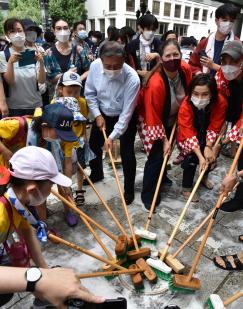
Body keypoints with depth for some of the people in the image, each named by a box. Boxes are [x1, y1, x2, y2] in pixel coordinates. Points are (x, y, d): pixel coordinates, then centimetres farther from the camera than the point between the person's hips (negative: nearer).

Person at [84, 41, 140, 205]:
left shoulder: (132, 79, -33)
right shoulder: (95, 66, -21)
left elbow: (126, 113, -28)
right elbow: (90, 93, -5)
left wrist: (113, 136, -27)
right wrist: (97, 115, -9)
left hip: (125, 118, -4)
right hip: (103, 114, 5)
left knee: (127, 153, -3)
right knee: (93, 145, 16)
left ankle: (129, 189, 18)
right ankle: (96, 174, 44)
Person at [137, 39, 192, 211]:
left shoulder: (186, 69, -16)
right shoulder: (156, 84, -35)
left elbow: (188, 94, 6)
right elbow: (153, 116, -27)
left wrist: (179, 115, 7)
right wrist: (164, 139, -20)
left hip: (171, 120, 7)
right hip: (153, 121, -6)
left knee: (166, 152, 22)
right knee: (156, 156, -7)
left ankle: (161, 176, 49)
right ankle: (148, 195, 7)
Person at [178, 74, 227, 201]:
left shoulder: (220, 102, -27)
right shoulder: (185, 106, -33)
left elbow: (214, 127, -18)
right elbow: (189, 134, -32)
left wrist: (208, 146, -29)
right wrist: (200, 156, -39)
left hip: (207, 137, 3)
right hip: (188, 137, -3)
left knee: (211, 154, -9)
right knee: (192, 156, -20)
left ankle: (204, 177, 23)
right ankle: (186, 188, -4)